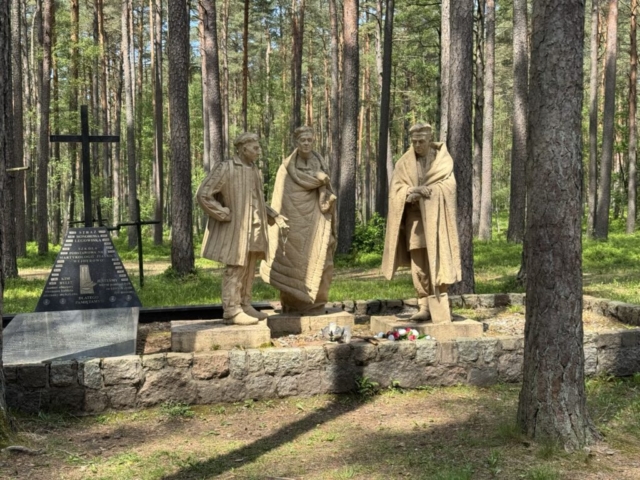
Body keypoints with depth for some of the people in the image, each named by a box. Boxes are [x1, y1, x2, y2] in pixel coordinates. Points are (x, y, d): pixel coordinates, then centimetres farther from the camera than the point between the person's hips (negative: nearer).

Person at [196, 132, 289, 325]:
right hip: (235, 228, -7)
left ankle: (244, 306, 19)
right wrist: (226, 215, -16)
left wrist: (274, 216, 7)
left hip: (253, 228, 8)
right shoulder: (225, 168, -13)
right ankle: (231, 311, 1)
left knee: (248, 269, 11)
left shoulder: (254, 170, 10)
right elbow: (203, 195, -16)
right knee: (235, 269, -5)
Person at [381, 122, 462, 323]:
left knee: (437, 263, -8)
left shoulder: (443, 160, 3)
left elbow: (448, 186, -5)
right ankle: (425, 306, 7)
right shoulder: (404, 162, 8)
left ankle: (440, 310, -8)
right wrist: (411, 193, -18)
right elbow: (396, 190, 3)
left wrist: (424, 191, -18)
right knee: (419, 265, 1)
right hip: (414, 218, 2)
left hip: (435, 218, -2)